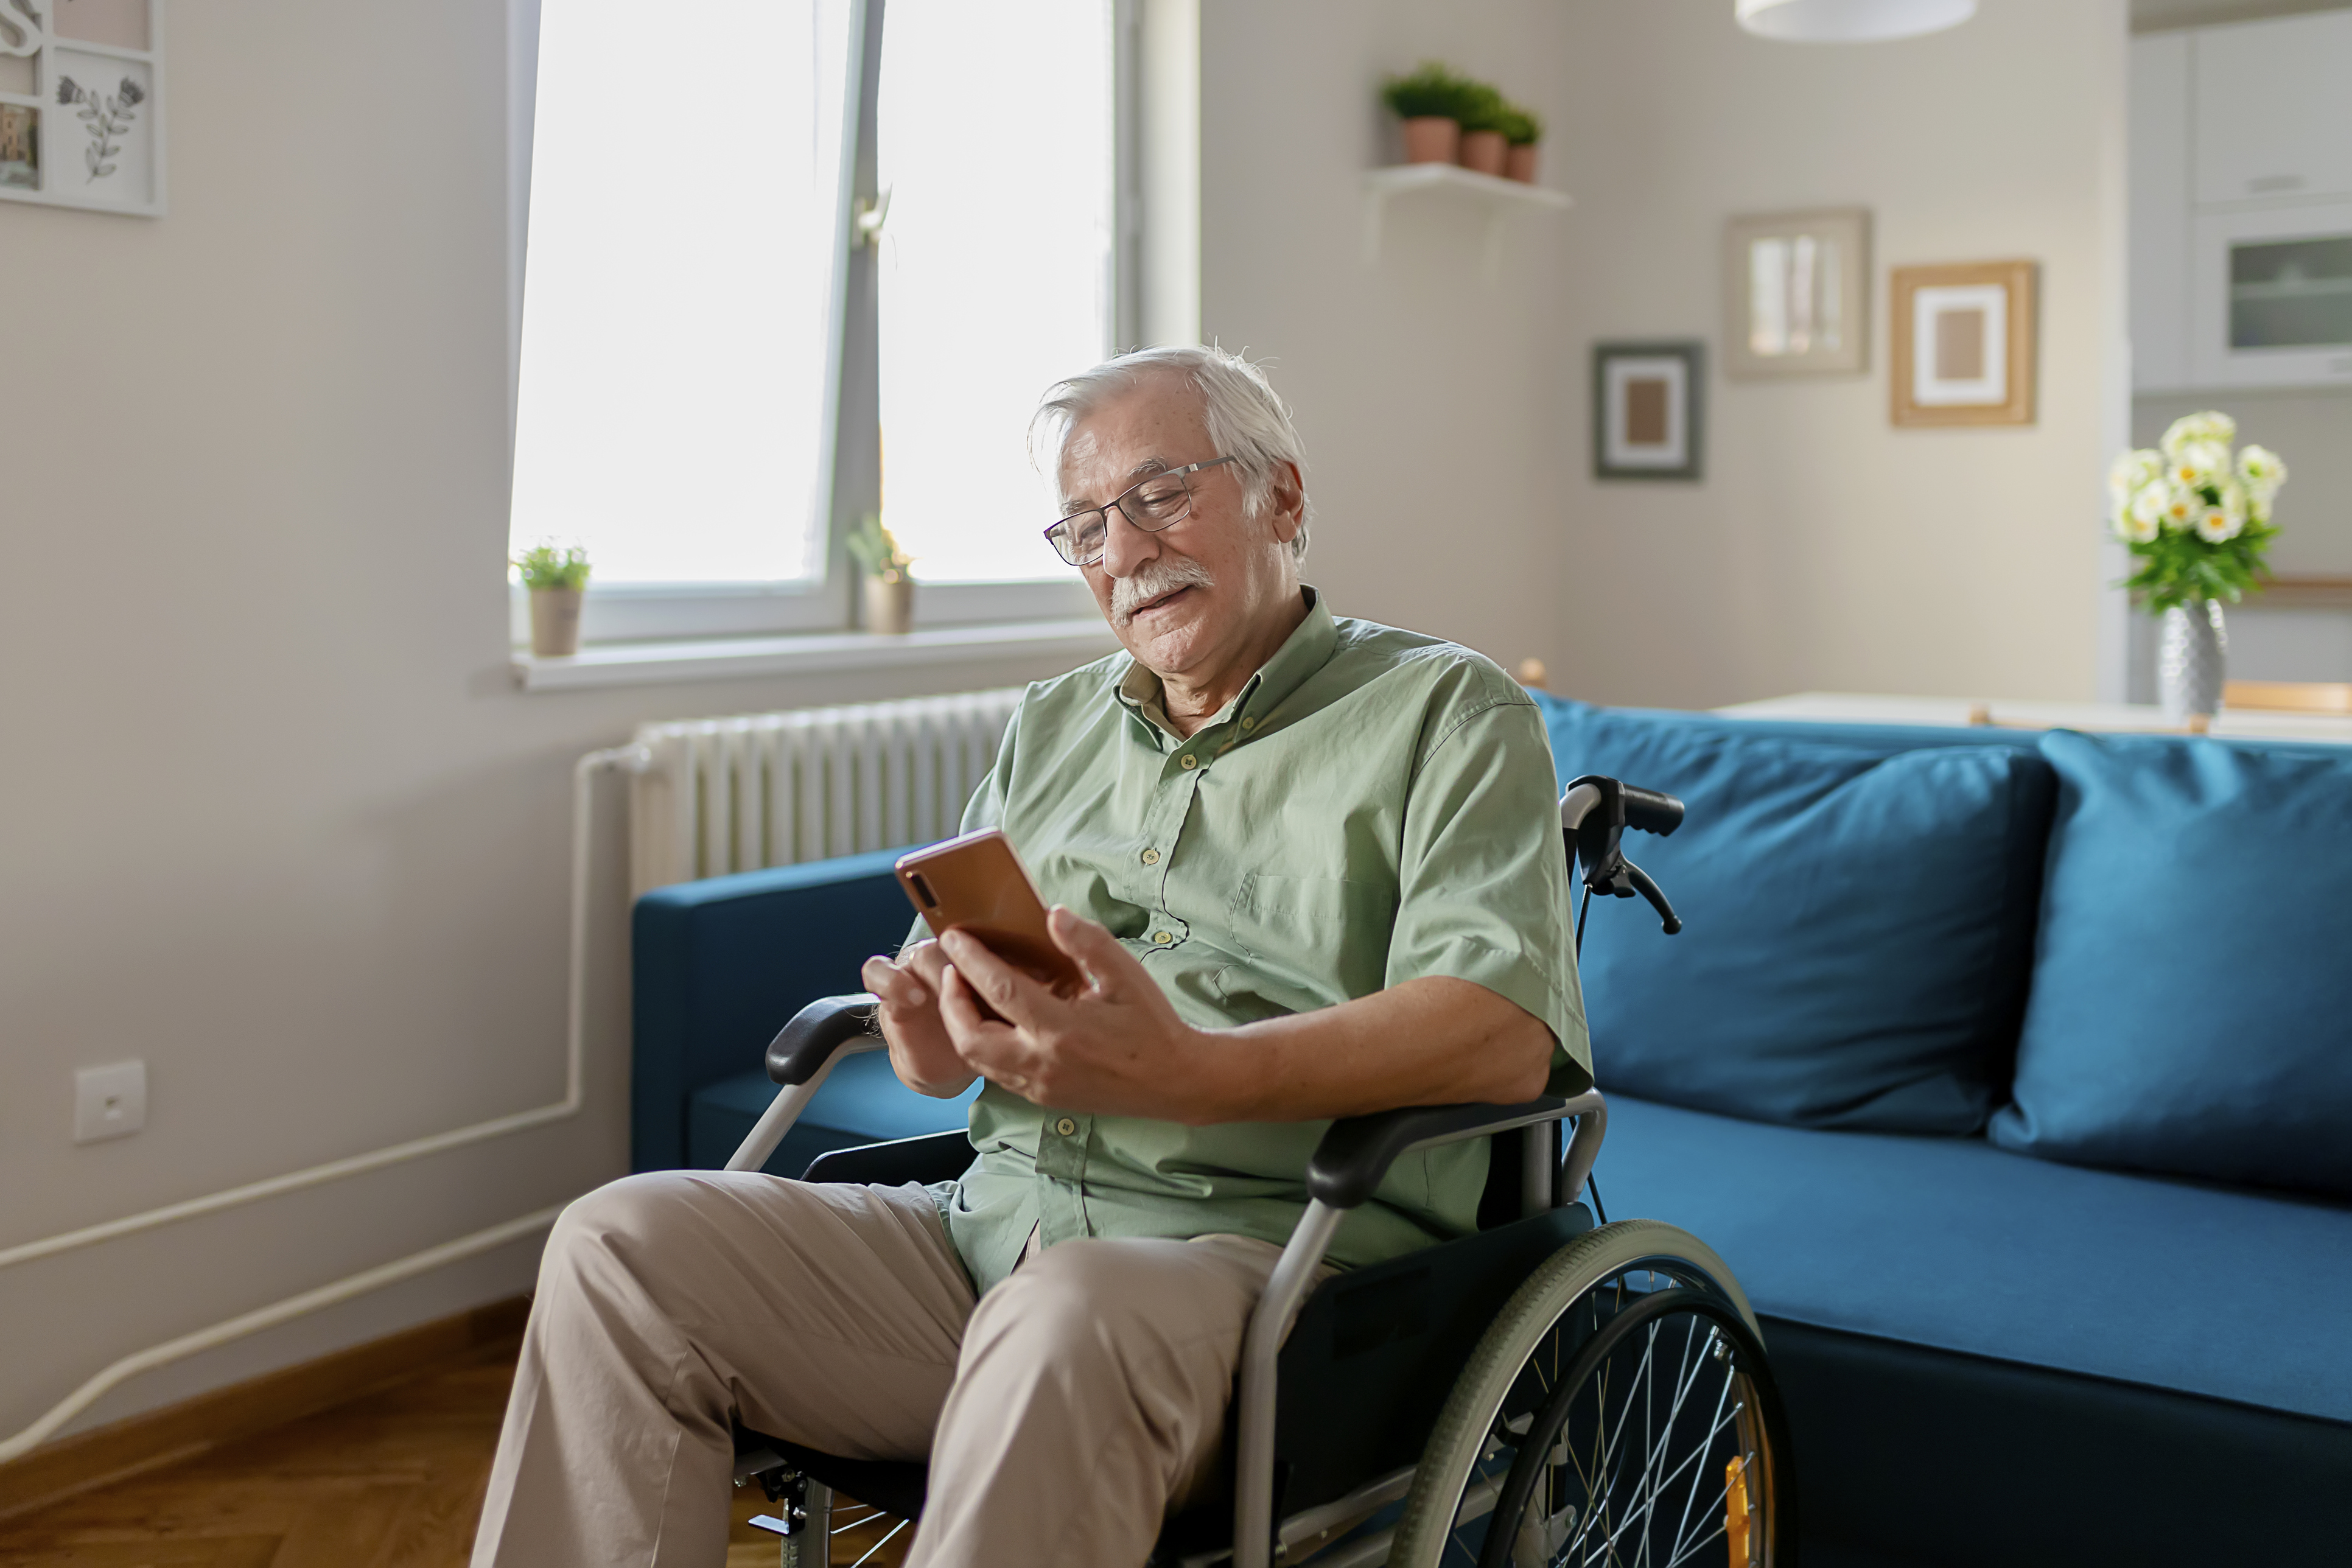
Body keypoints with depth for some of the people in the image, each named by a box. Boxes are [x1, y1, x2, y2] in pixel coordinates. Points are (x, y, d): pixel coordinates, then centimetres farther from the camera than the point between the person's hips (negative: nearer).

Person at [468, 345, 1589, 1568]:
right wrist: (932, 1039, -4)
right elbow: (940, 1020, 23)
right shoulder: (1050, 728, 23)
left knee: (1066, 1318, -39)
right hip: (991, 1226, 6)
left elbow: (1508, 1033, -15)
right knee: (620, 1246, -12)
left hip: (1259, 1250, -6)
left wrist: (1189, 1075, -28)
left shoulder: (1445, 713, 2)